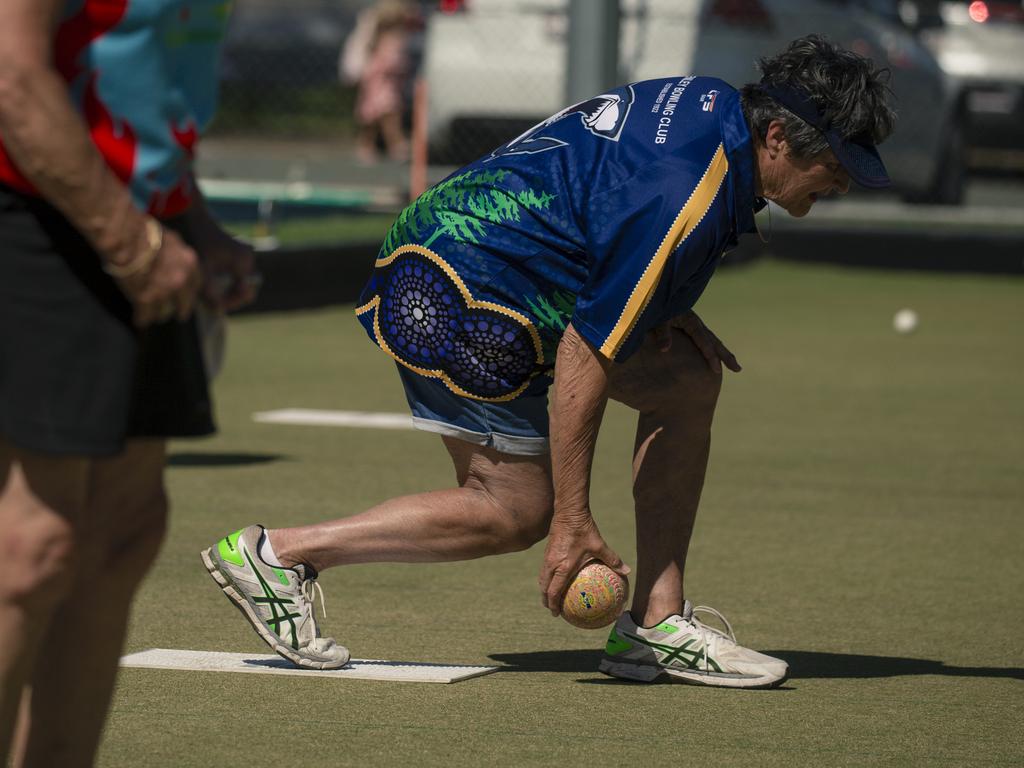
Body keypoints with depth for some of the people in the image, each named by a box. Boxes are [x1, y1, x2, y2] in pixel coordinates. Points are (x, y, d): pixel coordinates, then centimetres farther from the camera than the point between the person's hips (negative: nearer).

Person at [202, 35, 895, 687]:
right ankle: (277, 554, 0)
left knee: (690, 378, 4)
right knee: (518, 509, -5)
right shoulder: (687, 201, -26)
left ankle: (656, 622, 5)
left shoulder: (710, 105, 2)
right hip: (454, 299, -11)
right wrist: (574, 524, -20)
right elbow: (583, 359, -25)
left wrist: (663, 309, 6)